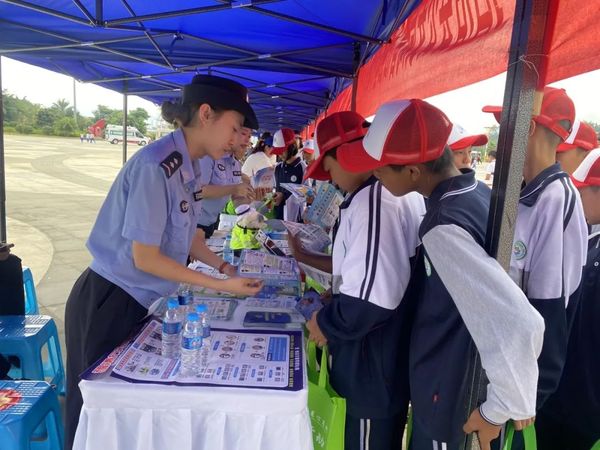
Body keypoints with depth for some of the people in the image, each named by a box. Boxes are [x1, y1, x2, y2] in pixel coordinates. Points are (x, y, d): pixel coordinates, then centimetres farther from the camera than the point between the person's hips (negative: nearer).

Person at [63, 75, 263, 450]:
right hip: (107, 304, -8)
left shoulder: (187, 165, 1)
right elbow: (144, 257, -22)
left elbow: (185, 234, 10)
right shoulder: (155, 166, -25)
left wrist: (228, 271, 4)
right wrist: (220, 285, -18)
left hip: (136, 302, 8)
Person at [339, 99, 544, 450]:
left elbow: (520, 325, -38)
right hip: (467, 374, 8)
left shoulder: (444, 229, -33)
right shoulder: (478, 191, -5)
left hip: (449, 393, -7)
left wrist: (501, 408, -22)